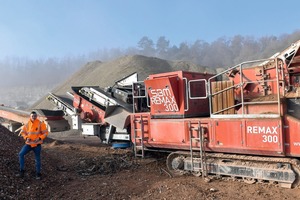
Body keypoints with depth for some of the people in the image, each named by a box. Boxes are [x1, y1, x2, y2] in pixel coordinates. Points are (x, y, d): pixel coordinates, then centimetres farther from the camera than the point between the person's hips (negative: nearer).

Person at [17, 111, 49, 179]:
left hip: (37, 144, -3)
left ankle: (38, 174, 21)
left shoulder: (41, 124, -10)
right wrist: (26, 137, -8)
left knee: (37, 159, 6)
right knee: (21, 154, -11)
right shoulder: (27, 124, -2)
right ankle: (21, 171, 3)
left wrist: (39, 138, -20)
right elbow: (23, 132, 10)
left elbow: (45, 133, -7)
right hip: (29, 143, 3)